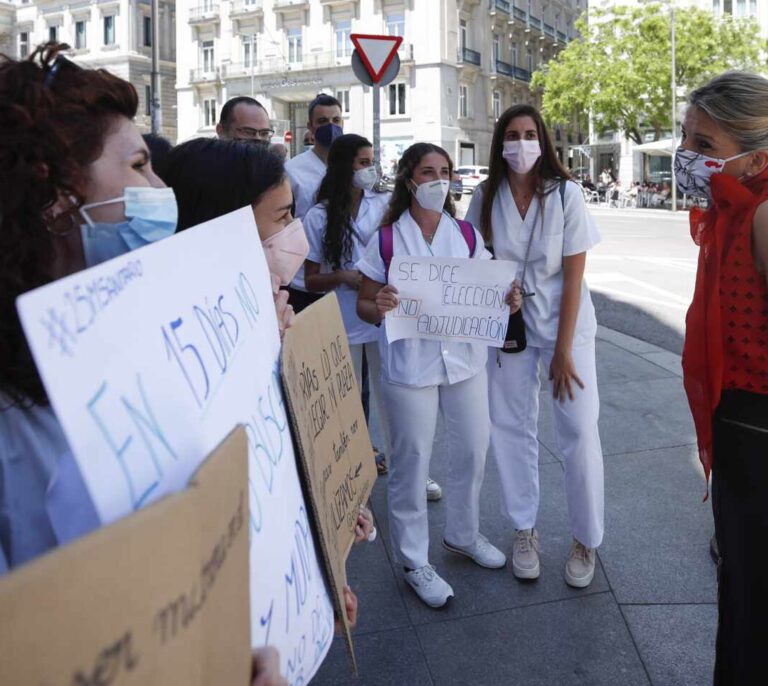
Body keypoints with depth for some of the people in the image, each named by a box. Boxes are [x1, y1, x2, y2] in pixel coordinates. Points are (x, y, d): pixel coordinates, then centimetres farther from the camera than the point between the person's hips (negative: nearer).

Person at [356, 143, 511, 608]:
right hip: (409, 365, -3)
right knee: (412, 461, 5)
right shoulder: (387, 241, -4)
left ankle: (464, 534, 39)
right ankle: (414, 559, 22)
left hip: (465, 358, 4)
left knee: (473, 450, 14)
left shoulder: (468, 235, 4)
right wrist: (378, 307, -24)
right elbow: (364, 303, -1)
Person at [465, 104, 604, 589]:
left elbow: (574, 277, -11)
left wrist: (563, 352, -12)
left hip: (565, 324, -2)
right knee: (512, 429, 5)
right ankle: (525, 531, 22)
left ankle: (586, 540, 14)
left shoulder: (565, 195, -10)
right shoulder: (486, 197, -4)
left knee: (580, 432, -4)